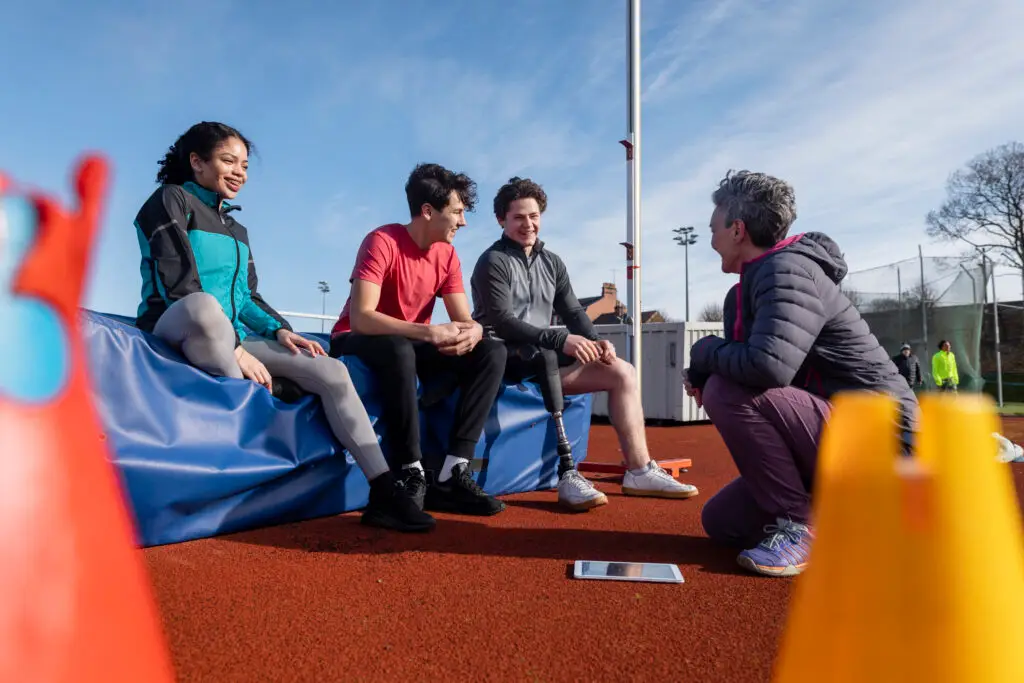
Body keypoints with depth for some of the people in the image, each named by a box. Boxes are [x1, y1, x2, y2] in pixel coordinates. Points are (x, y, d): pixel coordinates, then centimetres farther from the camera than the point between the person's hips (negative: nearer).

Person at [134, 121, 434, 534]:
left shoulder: (236, 229, 22)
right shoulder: (171, 200, -1)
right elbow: (180, 287, -14)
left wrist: (278, 330, -2)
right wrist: (236, 348, -21)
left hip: (231, 339, 7)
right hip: (174, 330, -6)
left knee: (331, 372, -12)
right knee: (204, 306, -43)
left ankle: (384, 493, -15)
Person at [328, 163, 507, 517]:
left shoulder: (447, 255, 1)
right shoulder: (382, 241, -19)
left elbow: (466, 319, -3)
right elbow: (360, 318, -30)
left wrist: (472, 332, -29)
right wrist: (430, 332, -39)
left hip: (412, 345, 6)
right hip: (359, 342, -6)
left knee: (492, 352, -14)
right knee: (399, 349, -41)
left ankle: (453, 474, -22)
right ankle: (411, 474, -29)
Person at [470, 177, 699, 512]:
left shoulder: (552, 263, 16)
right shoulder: (493, 262, -6)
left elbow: (573, 312, 11)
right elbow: (502, 323, -19)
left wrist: (595, 341, -12)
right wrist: (560, 340, -29)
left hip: (545, 359, 7)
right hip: (503, 359, -7)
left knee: (623, 371, -6)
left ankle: (640, 471, -6)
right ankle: (567, 475, -37)